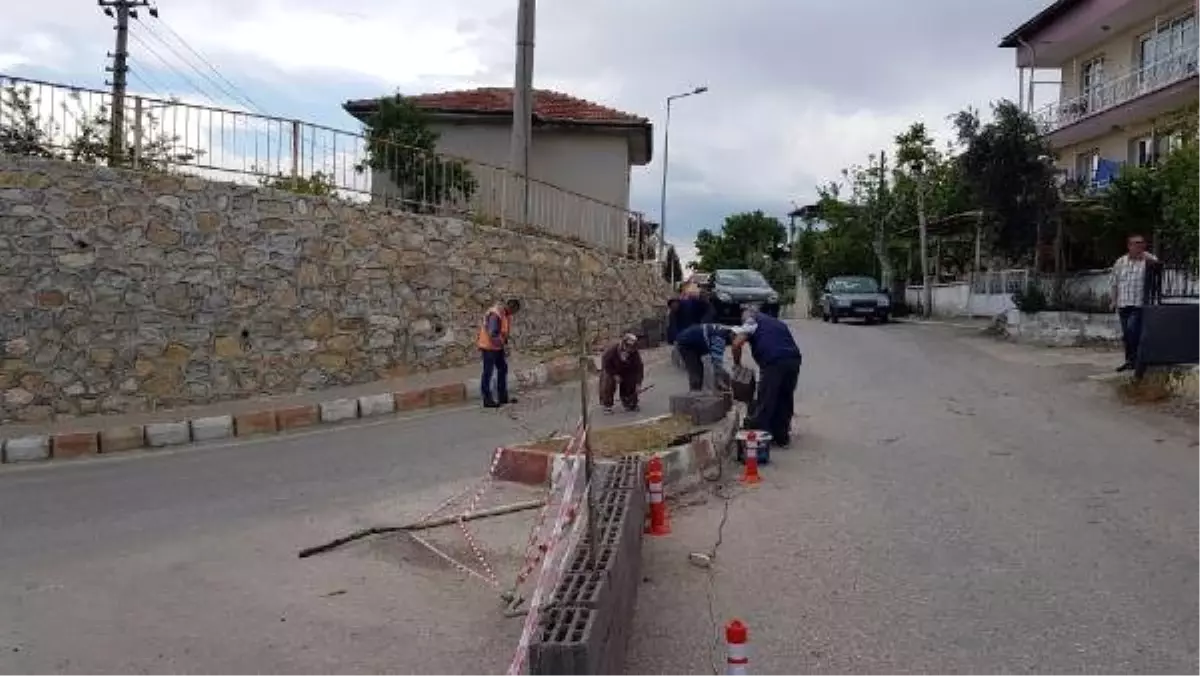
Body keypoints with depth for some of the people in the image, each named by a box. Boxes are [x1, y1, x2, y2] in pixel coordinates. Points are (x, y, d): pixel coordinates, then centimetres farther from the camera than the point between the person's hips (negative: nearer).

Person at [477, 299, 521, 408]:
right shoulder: (495, 314, -25)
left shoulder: (506, 314, 5)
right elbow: (493, 334, -30)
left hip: (497, 346, 9)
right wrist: (504, 346, -23)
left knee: (503, 369, 11)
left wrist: (505, 346, 6)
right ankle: (487, 400, 5)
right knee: (488, 373, -2)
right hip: (489, 346, -9)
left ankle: (503, 397, 19)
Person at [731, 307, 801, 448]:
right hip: (794, 360, 6)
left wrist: (737, 364, 17)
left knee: (765, 401, 3)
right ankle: (782, 437, 25)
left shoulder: (752, 322, 15)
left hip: (773, 362, -6)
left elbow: (737, 344, 1)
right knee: (785, 399, 18)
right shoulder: (777, 323, 34)